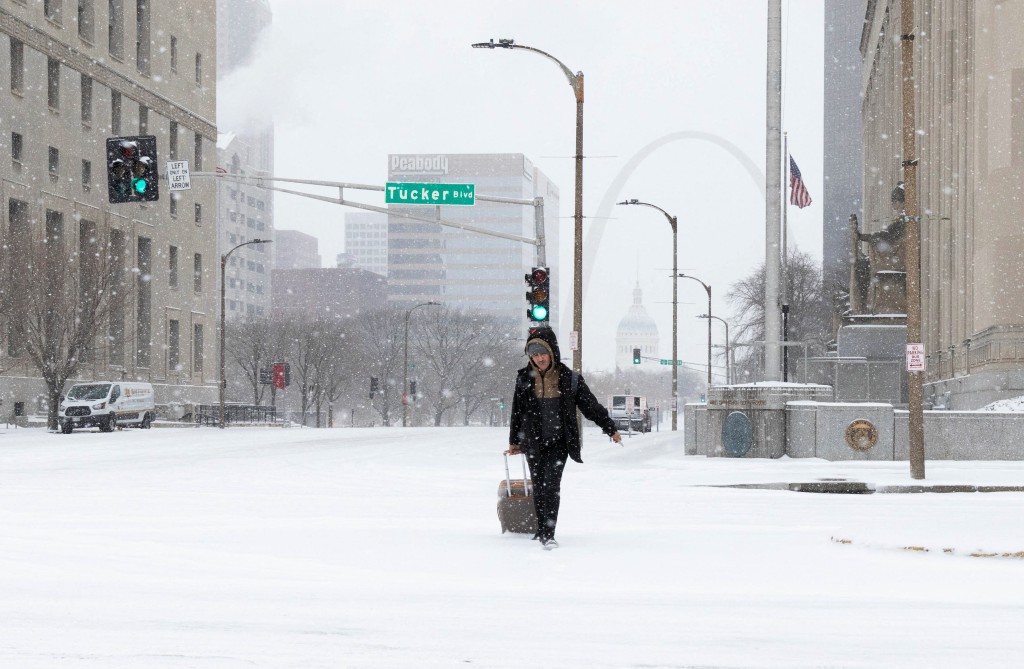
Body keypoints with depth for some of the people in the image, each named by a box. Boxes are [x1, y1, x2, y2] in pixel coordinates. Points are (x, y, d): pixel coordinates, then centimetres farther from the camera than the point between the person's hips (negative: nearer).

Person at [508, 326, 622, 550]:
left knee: (551, 484, -16)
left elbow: (591, 405, 8)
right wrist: (514, 442, 21)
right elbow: (517, 412, 15)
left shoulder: (568, 378, -1)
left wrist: (610, 428, 11)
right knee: (539, 487, 6)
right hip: (533, 443, 3)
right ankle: (542, 530, 19)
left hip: (559, 441, -2)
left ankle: (548, 534, -20)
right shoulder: (525, 379, 4)